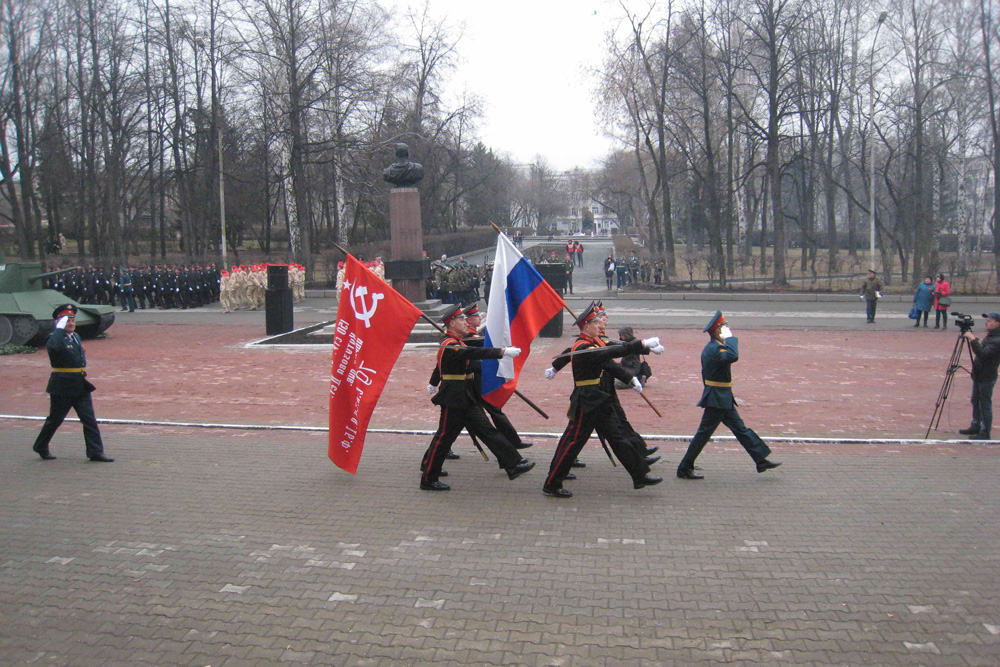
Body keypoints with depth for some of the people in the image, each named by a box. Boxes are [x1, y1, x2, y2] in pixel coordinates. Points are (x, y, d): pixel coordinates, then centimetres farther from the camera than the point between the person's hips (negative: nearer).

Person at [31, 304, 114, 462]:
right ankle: (41, 447, 30)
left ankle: (96, 453, 1)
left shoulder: (76, 337, 13)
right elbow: (53, 347, -33)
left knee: (90, 420, 0)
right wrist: (60, 328, -30)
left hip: (81, 386, 6)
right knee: (55, 419, 9)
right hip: (62, 387, -6)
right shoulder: (56, 338, -10)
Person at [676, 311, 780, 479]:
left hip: (722, 398, 10)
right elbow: (733, 357, -39)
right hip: (717, 400, -10)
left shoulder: (712, 347, 13)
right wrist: (730, 338, -25)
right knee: (704, 433, -3)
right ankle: (684, 469, 5)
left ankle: (762, 461, 20)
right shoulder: (714, 348, -20)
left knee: (740, 428, 13)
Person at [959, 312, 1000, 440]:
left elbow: (983, 353, -31)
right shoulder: (988, 336, 11)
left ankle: (985, 432, 3)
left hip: (987, 378, -10)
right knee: (975, 402, 18)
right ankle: (975, 426, 30)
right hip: (979, 375, 10)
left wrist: (973, 339, -30)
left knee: (985, 405, -3)